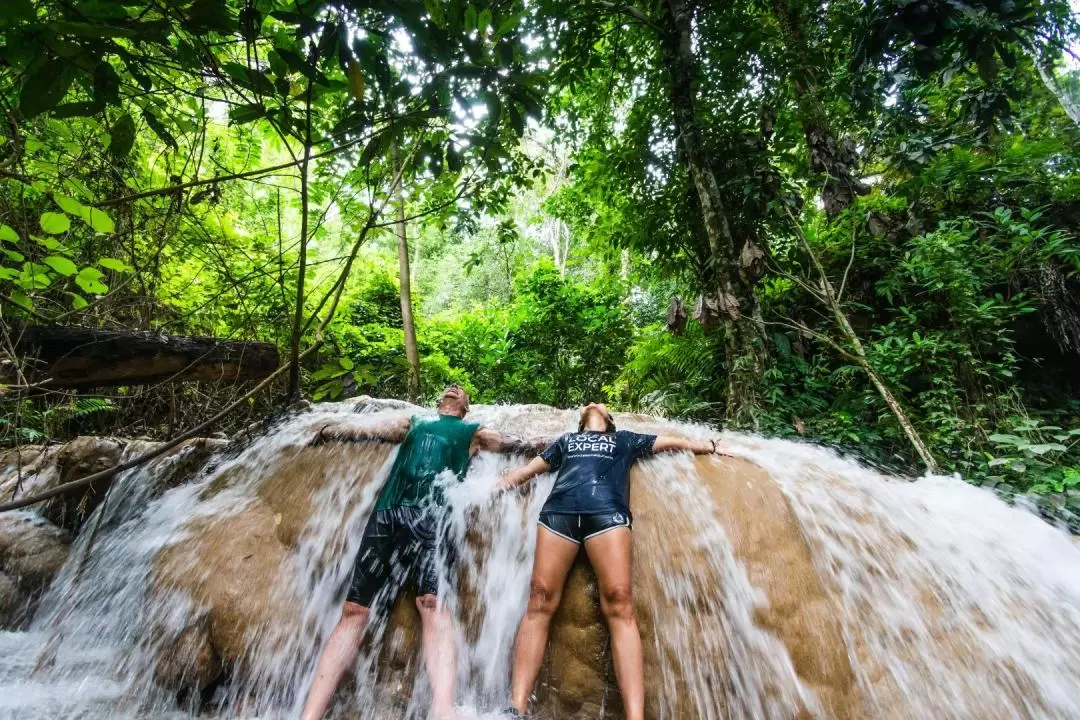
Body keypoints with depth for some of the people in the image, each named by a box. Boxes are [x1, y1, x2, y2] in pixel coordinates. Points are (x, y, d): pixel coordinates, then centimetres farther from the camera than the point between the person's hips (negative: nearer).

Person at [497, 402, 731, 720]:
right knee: (540, 600, -13)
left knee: (619, 602, -18)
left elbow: (673, 441, 39)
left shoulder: (624, 439, 33)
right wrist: (506, 480, 21)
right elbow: (532, 467, 33)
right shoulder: (565, 440, 36)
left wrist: (710, 446, 40)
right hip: (559, 511, 1)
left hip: (607, 512, -1)